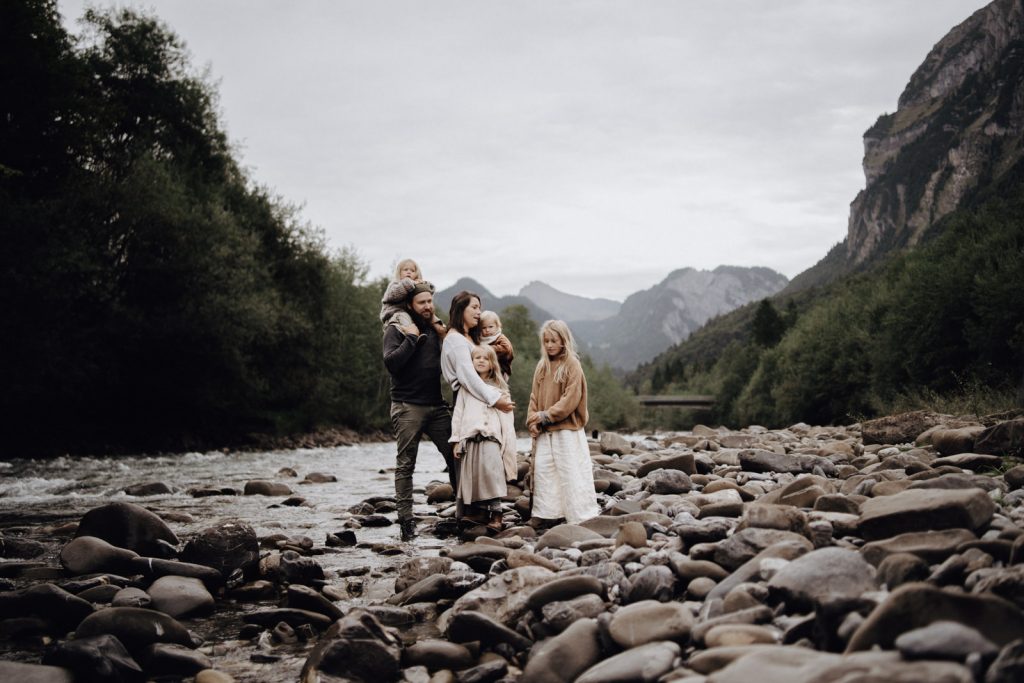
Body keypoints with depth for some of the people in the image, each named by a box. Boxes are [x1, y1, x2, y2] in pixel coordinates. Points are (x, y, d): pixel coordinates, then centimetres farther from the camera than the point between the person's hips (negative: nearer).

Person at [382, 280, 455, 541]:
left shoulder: (436, 330, 16)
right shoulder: (396, 330, 0)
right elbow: (391, 362, -17)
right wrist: (412, 339, -14)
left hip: (437, 406, 5)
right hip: (407, 407, -5)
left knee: (456, 456, 0)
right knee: (405, 464, -1)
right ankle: (406, 520, 1)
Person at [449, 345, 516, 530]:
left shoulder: (499, 388, 14)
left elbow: (506, 417, 10)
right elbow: (458, 414, 14)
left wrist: (508, 444, 3)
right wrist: (456, 440, 6)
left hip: (491, 437, -2)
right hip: (470, 437, 2)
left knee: (491, 474, -16)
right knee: (473, 477, -3)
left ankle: (496, 515, -15)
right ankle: (480, 513, 4)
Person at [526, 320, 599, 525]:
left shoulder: (572, 365, -6)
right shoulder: (542, 366, 12)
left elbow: (571, 399, -13)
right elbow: (534, 396, 11)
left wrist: (546, 416, -15)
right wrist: (533, 420, -4)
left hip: (567, 429, -6)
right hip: (544, 431, 6)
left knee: (571, 473, -6)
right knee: (543, 470, 3)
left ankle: (581, 515, -2)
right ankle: (546, 514, 9)